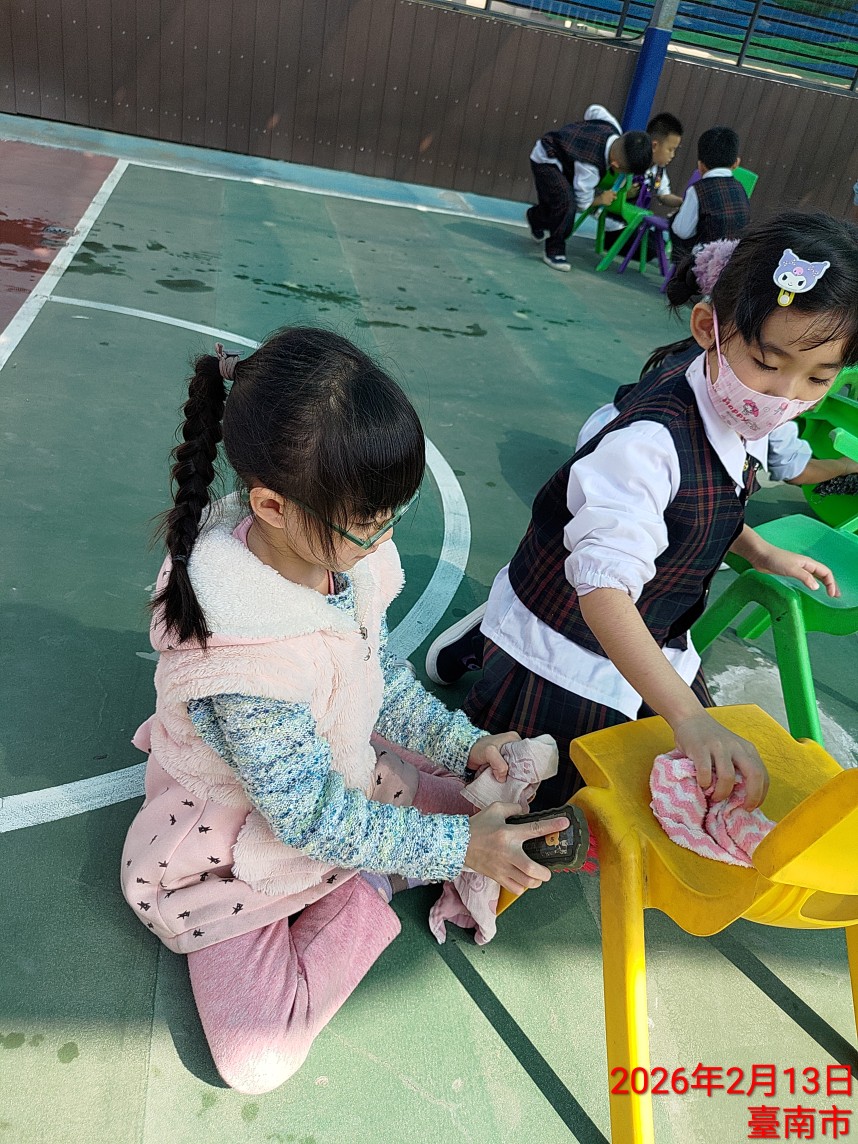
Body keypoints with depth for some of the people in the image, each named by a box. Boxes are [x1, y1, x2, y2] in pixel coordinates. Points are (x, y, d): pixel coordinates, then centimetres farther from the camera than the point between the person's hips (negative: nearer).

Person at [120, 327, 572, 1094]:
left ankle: (354, 884, 9)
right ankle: (364, 897, 6)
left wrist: (463, 744, -9)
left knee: (484, 809, 7)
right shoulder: (245, 658, -40)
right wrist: (458, 848, -24)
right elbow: (314, 820, -28)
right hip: (243, 842, -6)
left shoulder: (346, 555, -18)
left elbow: (380, 674, 1)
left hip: (341, 774, 6)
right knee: (258, 1060, -12)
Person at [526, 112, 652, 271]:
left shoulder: (613, 128, -17)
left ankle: (535, 218, 59)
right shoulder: (589, 167, -39)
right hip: (545, 161, -9)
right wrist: (601, 199, -5)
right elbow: (582, 202, -23)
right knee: (566, 202, -28)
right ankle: (554, 252, -12)